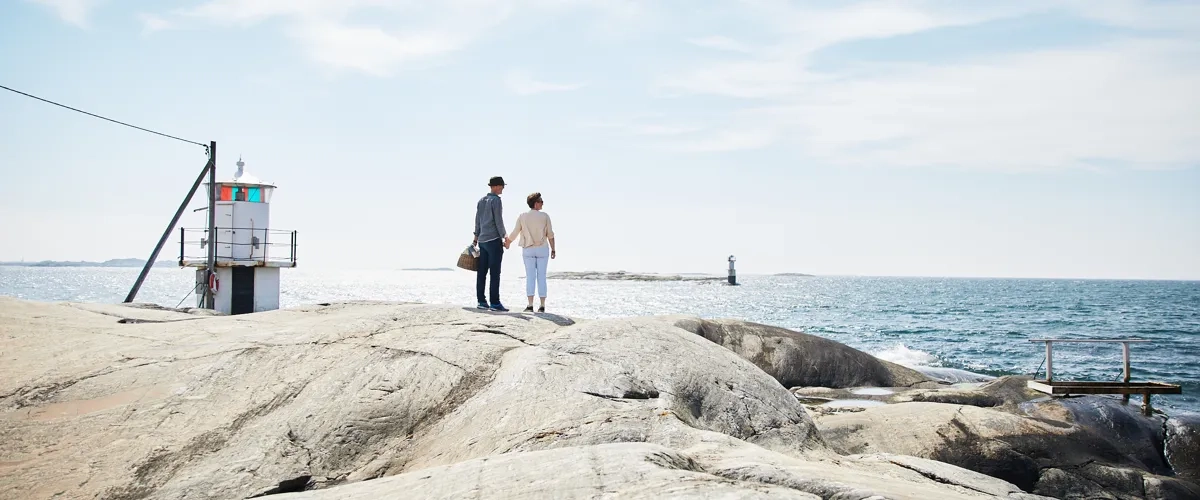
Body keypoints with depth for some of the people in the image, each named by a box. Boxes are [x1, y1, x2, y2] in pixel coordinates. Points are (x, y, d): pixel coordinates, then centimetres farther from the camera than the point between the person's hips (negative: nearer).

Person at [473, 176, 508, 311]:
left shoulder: (481, 201, 14)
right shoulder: (496, 200, -8)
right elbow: (498, 221, -12)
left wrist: (476, 238, 23)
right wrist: (505, 239, -7)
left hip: (482, 240, 8)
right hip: (494, 239, -8)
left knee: (482, 272, 7)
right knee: (495, 273, -8)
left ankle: (481, 301, 8)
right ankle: (495, 303, -11)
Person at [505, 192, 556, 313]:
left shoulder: (522, 217, -1)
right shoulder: (544, 216, -5)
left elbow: (514, 233, 5)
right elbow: (550, 235, -4)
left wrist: (507, 243, 23)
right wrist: (553, 249, 5)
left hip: (528, 250, 1)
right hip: (542, 249, -1)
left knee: (530, 277, 2)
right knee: (541, 277, 3)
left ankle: (530, 305, -5)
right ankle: (542, 306, 2)